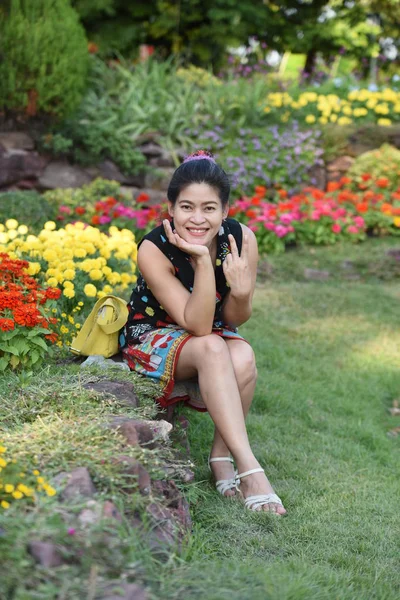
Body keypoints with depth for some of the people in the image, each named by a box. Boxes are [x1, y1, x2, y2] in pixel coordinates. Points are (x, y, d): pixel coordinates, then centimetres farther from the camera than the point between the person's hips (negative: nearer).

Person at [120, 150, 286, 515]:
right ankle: (249, 468, -37)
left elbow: (234, 320, -9)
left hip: (214, 337, 3)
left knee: (243, 357, -32)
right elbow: (196, 325, -28)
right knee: (212, 348, -35)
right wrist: (203, 261, -39)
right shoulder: (154, 250, -25)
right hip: (153, 337, -3)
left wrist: (242, 291, -32)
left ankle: (221, 455, -14)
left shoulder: (242, 239, -17)